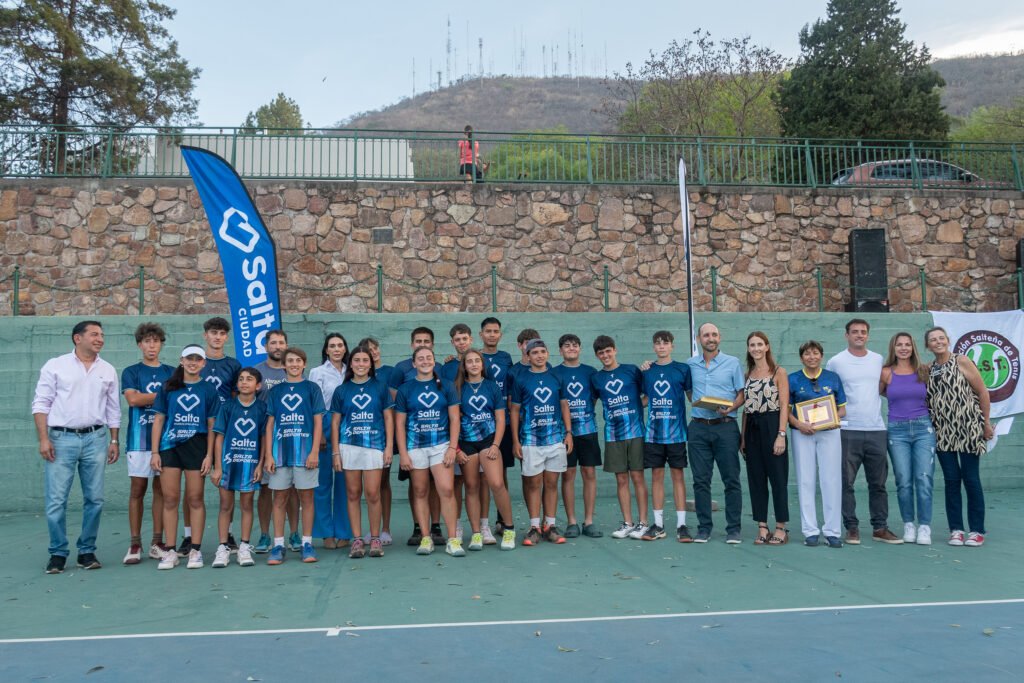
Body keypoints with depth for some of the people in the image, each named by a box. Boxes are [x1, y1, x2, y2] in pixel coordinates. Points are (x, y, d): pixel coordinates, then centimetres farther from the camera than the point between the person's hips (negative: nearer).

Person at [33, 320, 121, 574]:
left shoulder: (108, 370, 11)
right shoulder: (55, 366, 3)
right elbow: (41, 404, 0)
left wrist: (114, 441, 9)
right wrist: (43, 439, -7)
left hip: (95, 439, 3)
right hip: (61, 438, -2)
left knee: (94, 498, 4)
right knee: (56, 500, -2)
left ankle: (87, 551, 15)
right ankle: (58, 553, 11)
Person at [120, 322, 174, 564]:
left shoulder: (171, 373, 12)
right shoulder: (131, 372, 6)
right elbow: (132, 399, -10)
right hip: (139, 439, -2)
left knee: (161, 489, 4)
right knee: (137, 490, 0)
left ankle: (157, 543, 10)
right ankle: (135, 544, 7)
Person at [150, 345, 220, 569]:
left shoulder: (208, 389, 5)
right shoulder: (168, 387, 7)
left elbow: (212, 425, 4)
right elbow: (158, 420, 6)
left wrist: (209, 454, -3)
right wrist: (155, 452, 0)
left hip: (197, 447, -1)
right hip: (170, 447, 1)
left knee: (195, 499, 3)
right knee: (170, 498, 2)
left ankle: (195, 550, 10)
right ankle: (170, 551, 10)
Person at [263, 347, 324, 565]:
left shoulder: (312, 389, 5)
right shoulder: (276, 391, 10)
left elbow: (318, 422, 2)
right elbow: (270, 424, 8)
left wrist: (315, 451, -7)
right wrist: (268, 454, 0)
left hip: (305, 451, -2)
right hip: (280, 451, 2)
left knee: (306, 498, 3)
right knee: (280, 499, 5)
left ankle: (307, 543, 11)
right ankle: (278, 545, 11)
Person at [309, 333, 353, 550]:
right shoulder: (317, 372, 5)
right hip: (325, 430, -2)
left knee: (344, 482, 4)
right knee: (323, 482, 0)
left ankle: (343, 532, 12)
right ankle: (326, 533, 9)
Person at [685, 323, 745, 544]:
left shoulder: (733, 362, 4)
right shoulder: (690, 364, 10)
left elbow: (741, 394, 3)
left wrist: (731, 407, -14)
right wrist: (696, 403, 5)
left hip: (725, 426, -2)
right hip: (698, 427, 2)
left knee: (731, 480, 0)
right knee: (700, 480, 4)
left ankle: (733, 529, 9)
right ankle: (704, 527, 13)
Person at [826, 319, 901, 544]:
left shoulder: (879, 360, 11)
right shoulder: (835, 362, 0)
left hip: (877, 430, 4)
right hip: (848, 431, -3)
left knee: (878, 483, 9)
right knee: (846, 483, -1)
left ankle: (880, 528, 19)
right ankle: (852, 528, 9)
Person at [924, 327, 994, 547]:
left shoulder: (961, 361, -4)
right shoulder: (928, 370, 8)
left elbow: (982, 392, -3)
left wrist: (986, 422, -3)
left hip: (968, 429, -3)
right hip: (943, 432, 4)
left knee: (971, 479, 0)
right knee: (951, 480, 5)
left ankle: (977, 530, 10)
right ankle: (956, 529, 12)